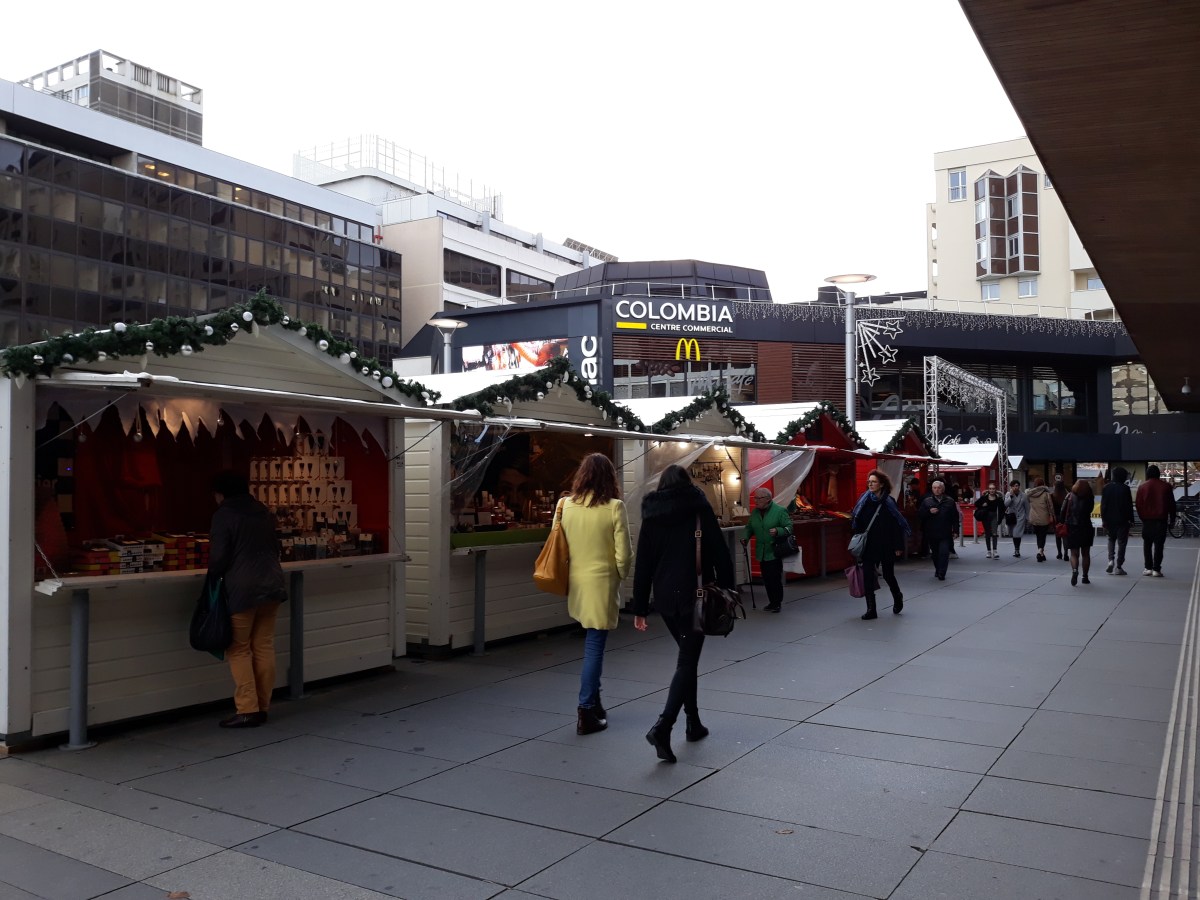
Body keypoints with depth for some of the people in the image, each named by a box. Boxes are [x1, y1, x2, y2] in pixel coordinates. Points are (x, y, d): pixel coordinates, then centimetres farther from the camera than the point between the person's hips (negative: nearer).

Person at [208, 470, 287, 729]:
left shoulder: (224, 515, -6)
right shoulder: (263, 512, 15)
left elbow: (218, 556, -10)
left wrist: (212, 581, 6)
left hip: (242, 589, -6)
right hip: (271, 585, 6)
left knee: (239, 649, 1)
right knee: (264, 647, 9)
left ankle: (247, 710, -3)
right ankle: (263, 707, 13)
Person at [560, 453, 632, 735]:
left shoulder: (566, 505, -2)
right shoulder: (614, 508, -12)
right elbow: (623, 554, -10)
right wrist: (621, 576, 9)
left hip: (576, 584, 4)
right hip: (602, 584, -4)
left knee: (592, 645, 20)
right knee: (594, 648, 3)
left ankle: (593, 701, 28)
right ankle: (587, 712, 7)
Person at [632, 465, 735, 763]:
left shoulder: (651, 514, 6)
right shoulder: (699, 508, -2)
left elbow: (643, 565, 6)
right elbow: (719, 552, -5)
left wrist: (640, 608, 10)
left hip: (664, 598, 4)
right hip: (695, 595, -4)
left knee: (687, 657, 20)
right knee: (687, 661, -4)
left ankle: (693, 723, 26)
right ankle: (663, 726, -19)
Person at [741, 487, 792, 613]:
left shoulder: (780, 511, -9)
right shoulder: (755, 512, 9)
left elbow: (789, 527, -10)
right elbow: (749, 527, 19)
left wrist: (777, 531, -27)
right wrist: (745, 537, 1)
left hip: (774, 552, -6)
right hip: (762, 553, 6)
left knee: (775, 578, -6)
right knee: (766, 579, 9)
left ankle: (778, 603, 7)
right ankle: (772, 602, 22)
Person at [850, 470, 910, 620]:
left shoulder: (889, 502, -5)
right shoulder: (864, 500, 1)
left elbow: (897, 524, -5)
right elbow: (855, 522, 5)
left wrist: (898, 546, -9)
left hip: (886, 546, -2)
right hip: (868, 545, 2)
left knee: (888, 575, 11)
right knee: (868, 576, -6)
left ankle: (897, 597, 41)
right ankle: (871, 609, 0)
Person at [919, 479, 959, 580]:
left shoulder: (950, 502, 6)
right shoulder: (926, 501, 7)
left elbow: (955, 518, 4)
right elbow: (921, 515, 3)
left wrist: (955, 531, -2)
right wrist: (929, 511, -14)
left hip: (945, 533, -2)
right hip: (932, 533, 2)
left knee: (944, 552, -11)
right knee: (935, 554, 10)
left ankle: (941, 574, -10)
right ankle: (938, 570, 29)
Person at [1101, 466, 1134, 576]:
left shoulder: (1107, 488, 0)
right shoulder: (1125, 489, -10)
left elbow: (1103, 505, 2)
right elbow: (1129, 505, -9)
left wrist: (1104, 519, 8)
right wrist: (1131, 520, -2)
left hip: (1109, 520, 3)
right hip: (1122, 520, -3)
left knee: (1111, 539, 20)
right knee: (1121, 542, 4)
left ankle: (1111, 560, -1)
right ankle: (1118, 567, 3)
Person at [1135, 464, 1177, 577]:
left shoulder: (1142, 487, 0)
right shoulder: (1166, 486, 1)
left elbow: (1138, 504, 0)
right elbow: (1171, 504, 4)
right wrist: (1172, 519, 13)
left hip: (1147, 520, 0)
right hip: (1161, 520, 0)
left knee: (1147, 544, 12)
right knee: (1158, 545, 1)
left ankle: (1148, 568, 8)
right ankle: (1156, 569, -3)